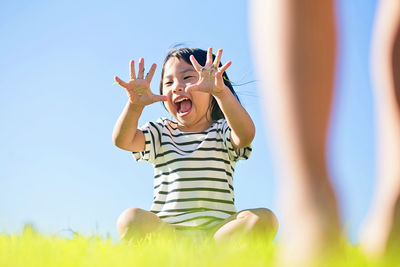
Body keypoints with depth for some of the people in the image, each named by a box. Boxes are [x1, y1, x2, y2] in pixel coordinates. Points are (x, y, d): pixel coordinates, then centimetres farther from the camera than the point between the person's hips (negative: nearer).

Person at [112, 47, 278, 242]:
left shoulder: (222, 131, 8)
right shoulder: (161, 133, 15)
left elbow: (246, 135, -18)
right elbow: (122, 141, -4)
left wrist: (222, 92, -34)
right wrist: (135, 104, -24)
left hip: (217, 229, 0)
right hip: (165, 229, 1)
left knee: (264, 219, -27)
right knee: (131, 219, -30)